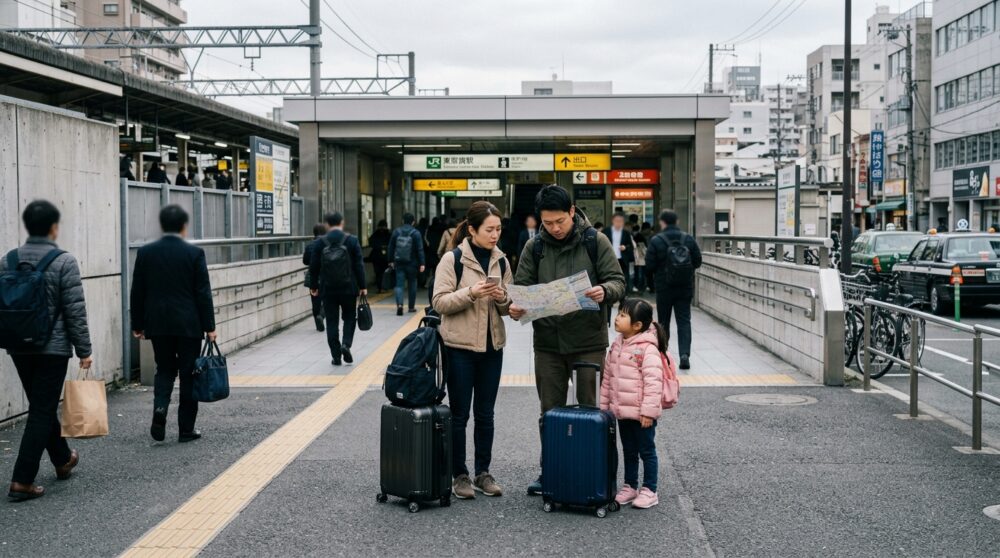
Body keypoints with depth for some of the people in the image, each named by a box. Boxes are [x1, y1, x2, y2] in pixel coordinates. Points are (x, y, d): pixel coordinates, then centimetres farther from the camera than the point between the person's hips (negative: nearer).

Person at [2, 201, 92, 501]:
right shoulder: (63, 261, -13)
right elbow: (75, 311, -13)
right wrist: (84, 350, -7)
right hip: (52, 348, -6)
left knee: (43, 406, 20)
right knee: (42, 412, 0)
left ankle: (63, 460, 37)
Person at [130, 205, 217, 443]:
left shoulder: (145, 253, 1)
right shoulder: (194, 253, -8)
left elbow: (137, 292, 4)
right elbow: (203, 293, -7)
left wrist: (138, 325, 13)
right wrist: (209, 326, -1)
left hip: (158, 324, 3)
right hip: (189, 325, -3)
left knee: (164, 370, 17)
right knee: (188, 374, 6)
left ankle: (160, 408, -9)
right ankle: (186, 429, 10)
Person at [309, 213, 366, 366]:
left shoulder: (321, 243, -1)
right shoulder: (352, 241, -4)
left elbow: (314, 267, 2)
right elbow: (359, 265, -5)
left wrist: (314, 286, 13)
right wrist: (362, 286, 2)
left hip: (328, 289, 1)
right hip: (348, 288, -1)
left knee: (332, 322, 7)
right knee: (350, 318, 15)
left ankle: (336, 356, 7)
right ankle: (346, 344, -7)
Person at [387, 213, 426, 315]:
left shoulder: (396, 232, 2)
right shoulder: (416, 233, -7)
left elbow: (391, 248, 8)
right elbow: (420, 249, -11)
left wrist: (391, 261, 17)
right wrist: (421, 263, -9)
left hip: (399, 263, 1)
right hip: (412, 264, -1)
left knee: (399, 284, 0)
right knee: (412, 284, 12)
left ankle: (399, 304, -21)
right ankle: (412, 306, 20)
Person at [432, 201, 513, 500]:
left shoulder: (500, 260, 7)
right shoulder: (452, 259, -8)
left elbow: (507, 307, 11)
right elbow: (440, 302, -12)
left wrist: (503, 298, -11)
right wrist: (471, 292, -25)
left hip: (492, 345, 5)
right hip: (460, 346, -5)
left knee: (485, 414, 12)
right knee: (460, 414, 4)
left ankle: (483, 473, 22)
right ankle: (459, 475, 15)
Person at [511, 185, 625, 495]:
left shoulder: (595, 242, -3)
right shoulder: (534, 247, 3)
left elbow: (618, 282, -4)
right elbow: (522, 286, 4)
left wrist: (605, 291, -27)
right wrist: (516, 307, -18)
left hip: (588, 341, -2)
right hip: (547, 341, 3)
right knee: (550, 411, 11)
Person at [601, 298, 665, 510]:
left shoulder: (647, 349, -18)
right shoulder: (617, 346, 6)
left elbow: (653, 382, -21)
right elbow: (607, 378, 13)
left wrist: (648, 411, -23)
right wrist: (603, 405, 12)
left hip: (641, 414, -7)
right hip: (622, 412, 7)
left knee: (647, 451, 7)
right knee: (628, 451, 18)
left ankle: (649, 491, 16)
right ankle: (629, 487, 30)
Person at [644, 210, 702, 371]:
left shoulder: (656, 241, -10)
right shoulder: (689, 239, -2)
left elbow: (649, 264, -10)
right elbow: (698, 261, 1)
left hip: (664, 288, -1)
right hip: (685, 288, 1)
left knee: (663, 321, 12)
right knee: (684, 321, 1)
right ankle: (684, 354, -14)